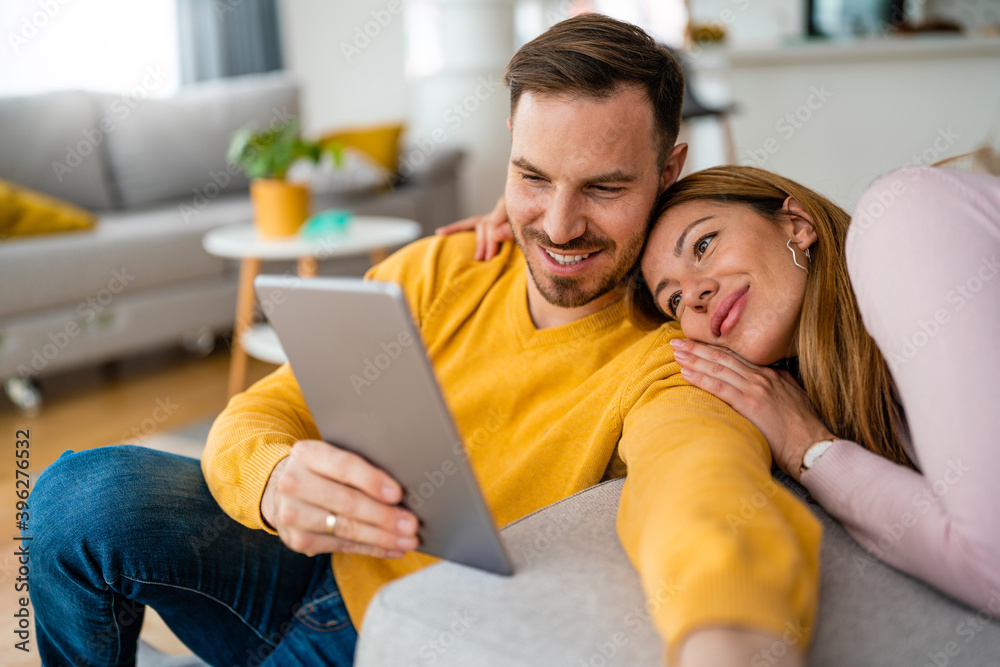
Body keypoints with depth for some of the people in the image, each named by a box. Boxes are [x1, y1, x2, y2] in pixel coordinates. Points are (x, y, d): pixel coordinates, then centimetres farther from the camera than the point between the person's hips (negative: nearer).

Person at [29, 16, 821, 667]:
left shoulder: (665, 362, -19)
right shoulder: (433, 274, -7)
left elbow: (698, 466, -43)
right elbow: (258, 415, -10)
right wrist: (277, 482, -35)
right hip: (321, 569, 3)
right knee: (87, 493, -20)